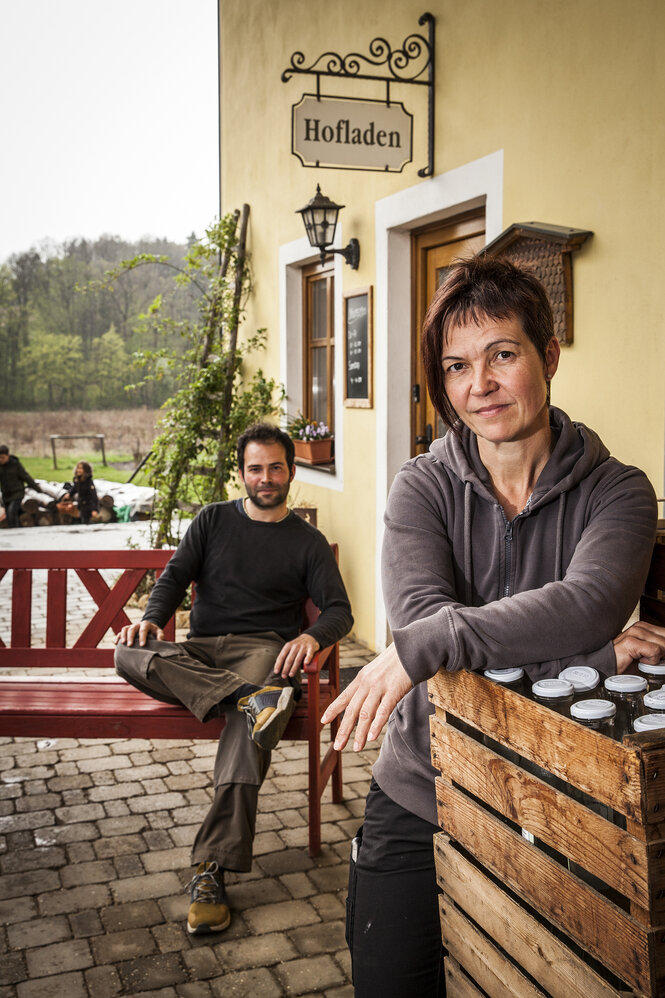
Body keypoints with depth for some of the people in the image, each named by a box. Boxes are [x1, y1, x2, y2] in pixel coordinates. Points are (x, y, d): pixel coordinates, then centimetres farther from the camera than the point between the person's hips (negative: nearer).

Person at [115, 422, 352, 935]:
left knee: (249, 724, -37)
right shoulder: (213, 520, 17)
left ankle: (212, 870, -38)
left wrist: (312, 637, -20)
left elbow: (339, 610, 5)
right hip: (201, 652, 3)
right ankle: (249, 697, -41)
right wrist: (152, 618, -15)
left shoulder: (308, 541, 12)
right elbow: (176, 575, 8)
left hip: (265, 647, -2)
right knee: (130, 653, -30)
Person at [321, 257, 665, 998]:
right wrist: (594, 653, -27)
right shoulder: (425, 486, -5)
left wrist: (421, 650, -33)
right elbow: (418, 612, -21)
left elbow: (592, 603, -27)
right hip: (417, 803, 1)